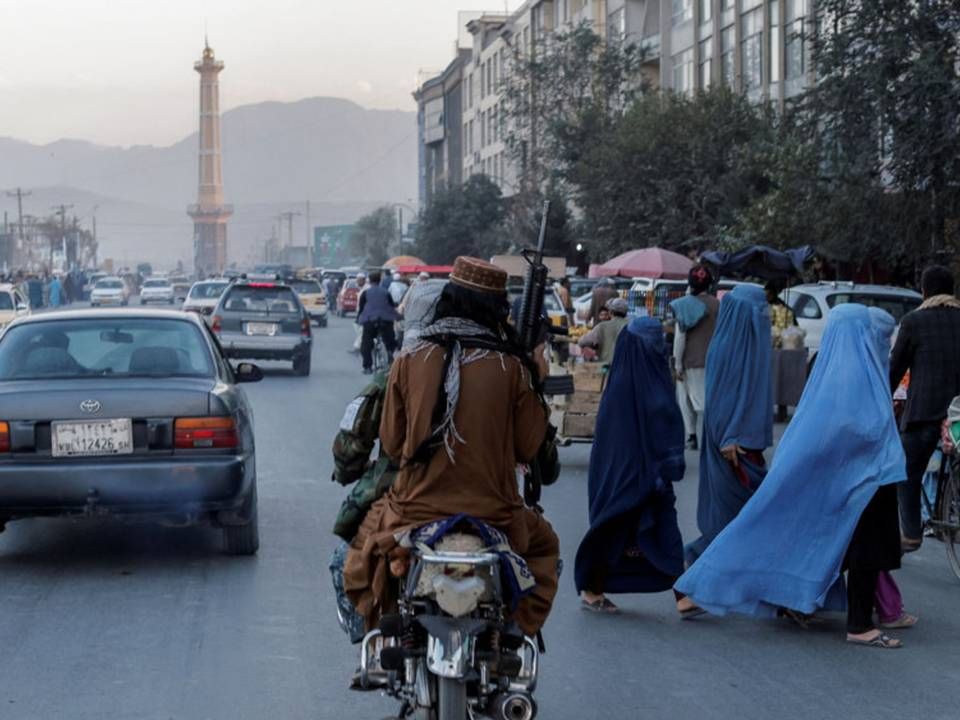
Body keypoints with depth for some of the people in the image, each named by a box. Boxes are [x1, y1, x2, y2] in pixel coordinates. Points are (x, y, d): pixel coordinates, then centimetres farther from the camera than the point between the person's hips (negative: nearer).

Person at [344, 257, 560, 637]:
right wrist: (535, 385, 12)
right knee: (543, 545, 30)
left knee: (365, 545, 32)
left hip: (415, 513, 1)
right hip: (493, 517, -1)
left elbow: (391, 442, 5)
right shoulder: (512, 369, -7)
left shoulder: (408, 362, -3)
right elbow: (528, 448, 1)